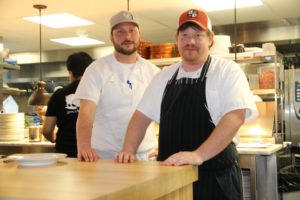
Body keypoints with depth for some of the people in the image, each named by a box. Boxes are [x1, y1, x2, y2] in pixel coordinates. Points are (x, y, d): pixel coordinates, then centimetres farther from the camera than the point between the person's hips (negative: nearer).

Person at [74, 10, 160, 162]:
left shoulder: (153, 72, 5)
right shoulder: (97, 69, -4)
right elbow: (86, 112, -13)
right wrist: (84, 147, -29)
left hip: (146, 156, 3)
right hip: (105, 156, -2)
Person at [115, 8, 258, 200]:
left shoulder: (228, 70, -6)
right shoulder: (164, 76, 10)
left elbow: (236, 116, -18)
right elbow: (142, 115, 12)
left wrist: (199, 155, -28)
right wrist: (129, 150, -3)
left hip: (215, 176, -4)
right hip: (169, 172, 5)